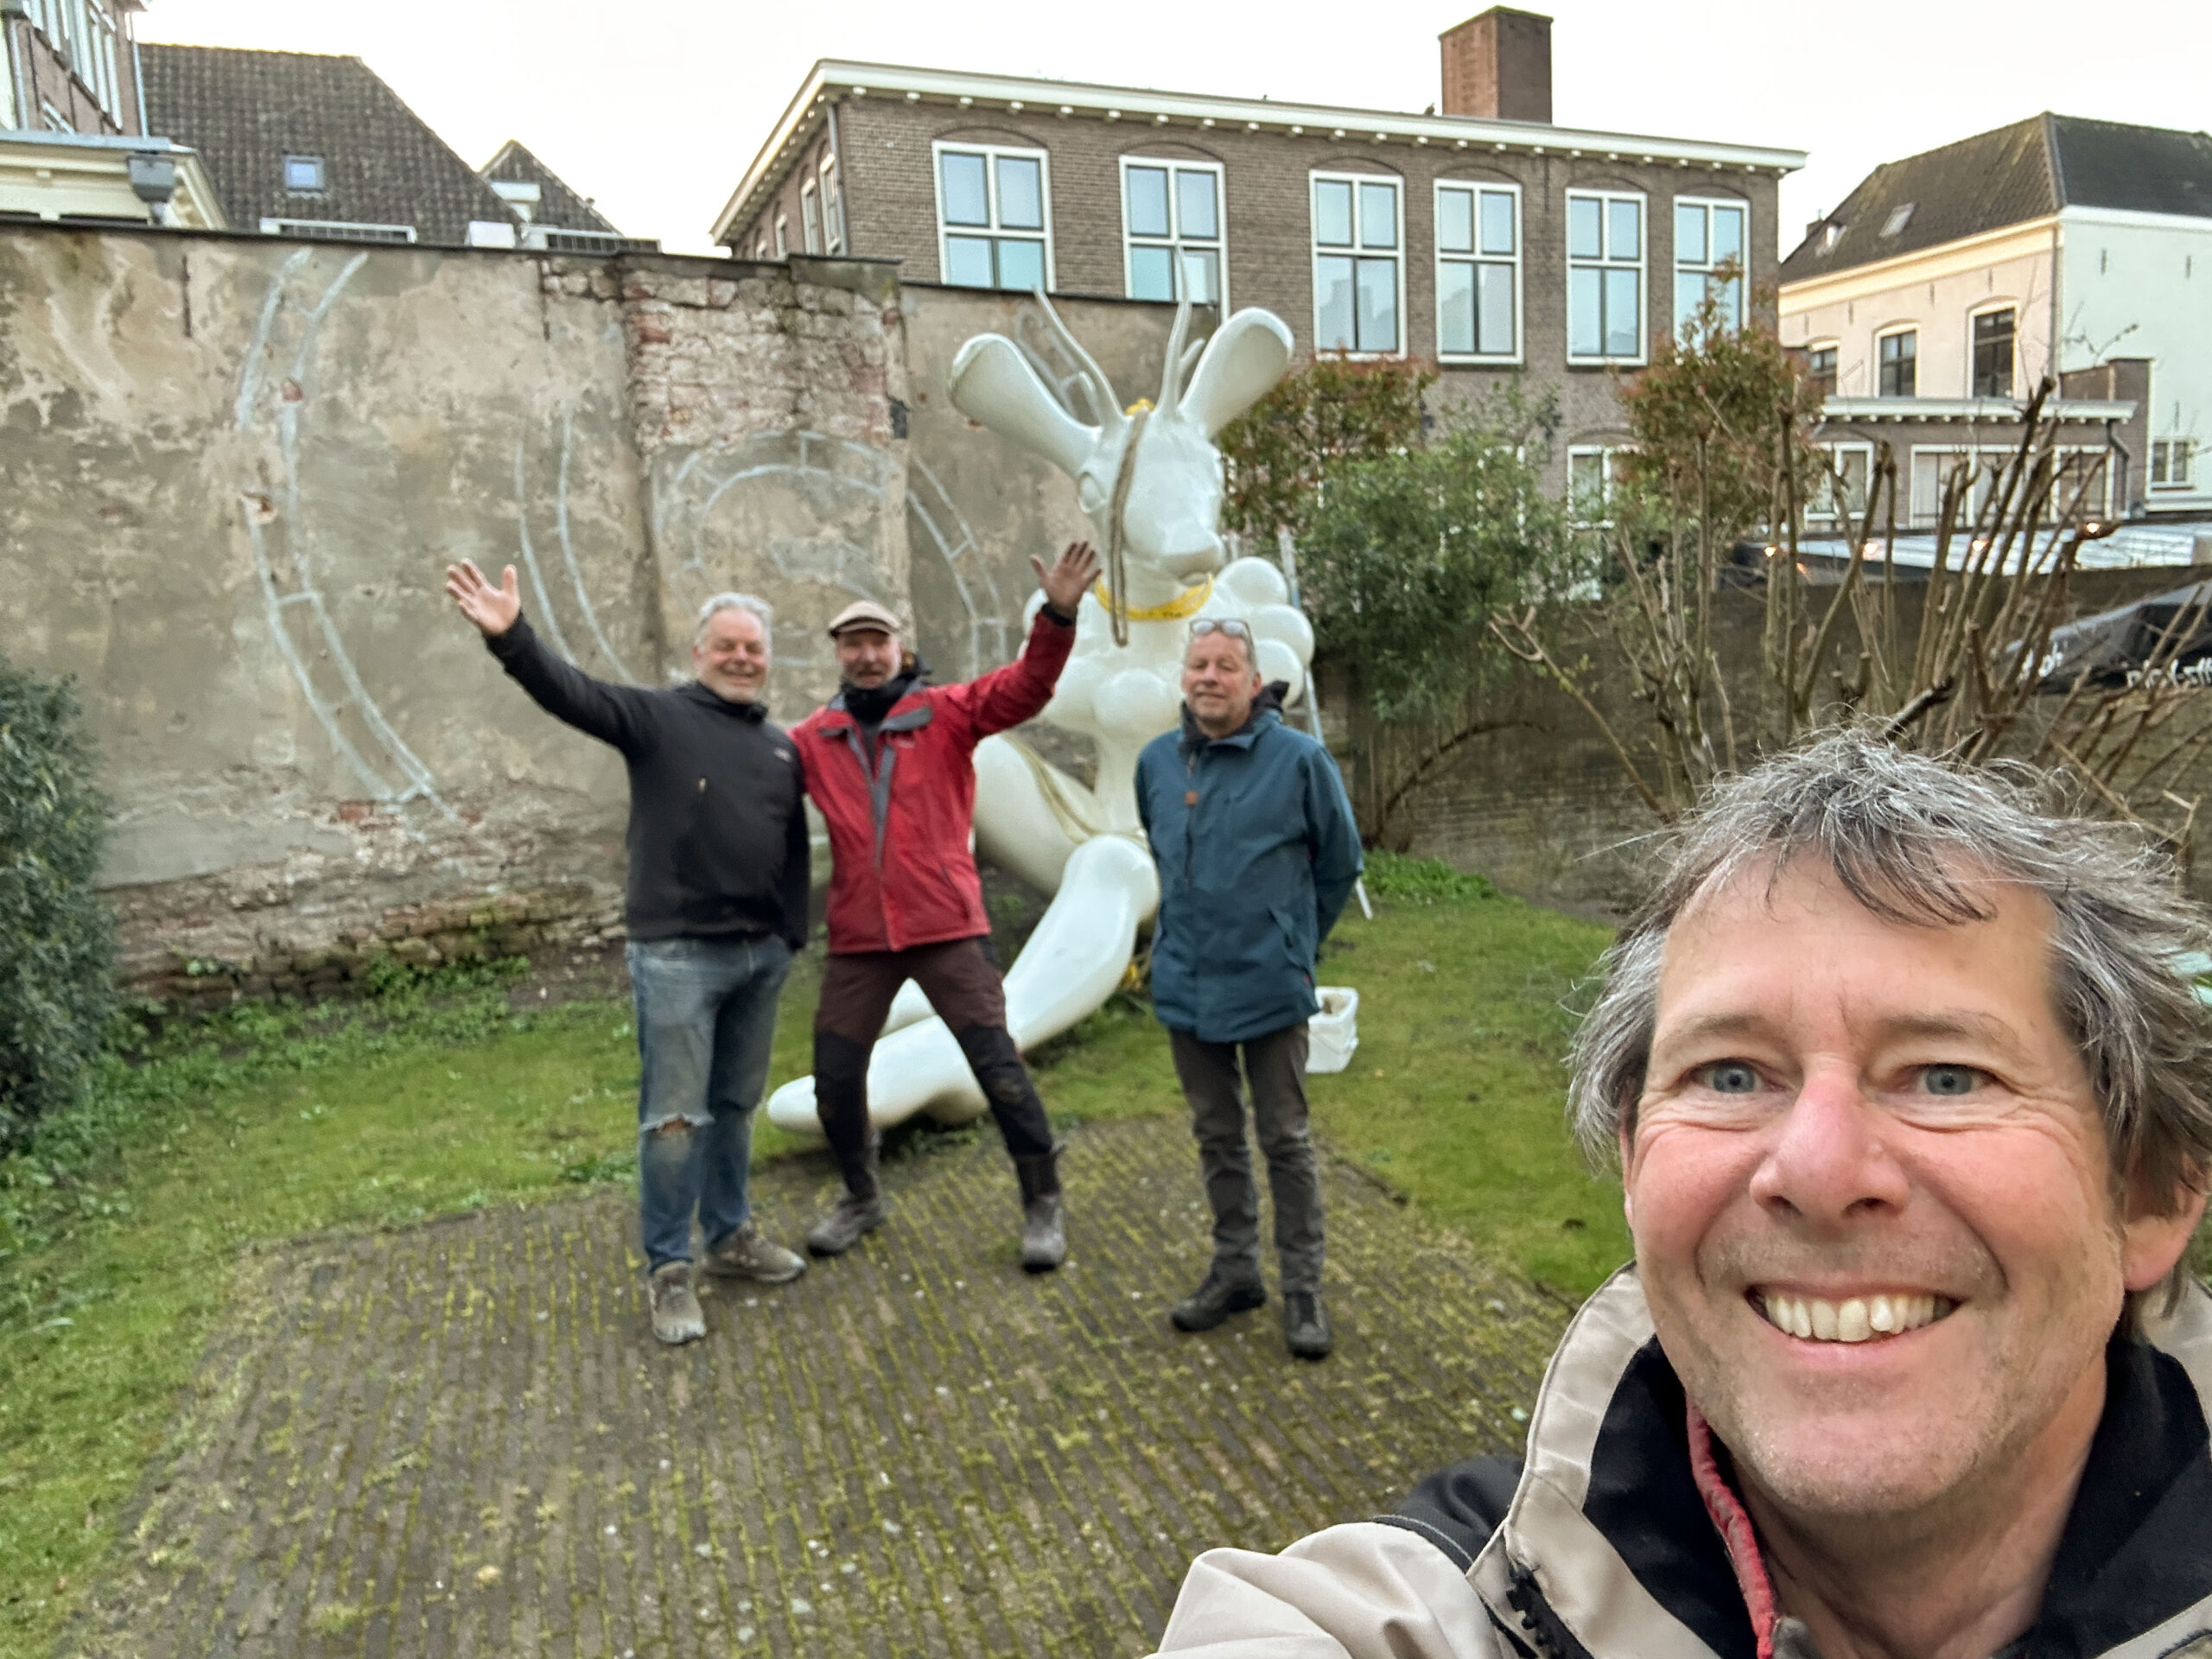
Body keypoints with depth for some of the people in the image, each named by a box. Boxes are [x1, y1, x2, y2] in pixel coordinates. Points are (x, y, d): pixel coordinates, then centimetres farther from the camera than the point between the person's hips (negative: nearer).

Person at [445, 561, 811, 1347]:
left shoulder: (781, 747, 12)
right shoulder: (656, 718, -3)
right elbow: (569, 691, -19)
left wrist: (794, 931, 14)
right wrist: (511, 637, -36)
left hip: (761, 956, 5)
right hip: (677, 954, -5)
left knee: (735, 1106, 17)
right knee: (674, 1118, -1)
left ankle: (731, 1235, 33)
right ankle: (668, 1270, 12)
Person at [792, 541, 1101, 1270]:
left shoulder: (947, 713, -2)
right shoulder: (814, 738, 5)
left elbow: (1025, 686, -14)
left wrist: (1058, 615, -30)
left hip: (947, 926, -3)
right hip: (858, 937, 3)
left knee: (997, 1063, -1)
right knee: (835, 1077, 11)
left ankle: (1043, 1203, 17)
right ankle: (861, 1197, 37)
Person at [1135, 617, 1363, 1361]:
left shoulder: (1299, 758, -11)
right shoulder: (1156, 762, 2)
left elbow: (1340, 862, 1)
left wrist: (1292, 941, 8)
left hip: (1270, 986, -4)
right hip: (1185, 985, 4)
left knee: (1285, 1140, 7)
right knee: (1217, 1135, 16)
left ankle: (1303, 1288, 20)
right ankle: (1234, 1270, 32)